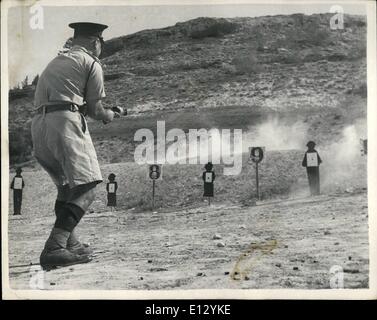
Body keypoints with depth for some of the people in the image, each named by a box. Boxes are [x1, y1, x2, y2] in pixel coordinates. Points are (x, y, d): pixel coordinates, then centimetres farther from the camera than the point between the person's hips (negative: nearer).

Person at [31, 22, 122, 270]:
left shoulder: (55, 62, 31)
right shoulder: (91, 63, 9)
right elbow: (94, 109, 5)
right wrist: (109, 115, 28)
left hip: (38, 125, 8)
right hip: (66, 122, -8)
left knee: (67, 187, 21)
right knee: (86, 187, -12)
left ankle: (70, 244, 20)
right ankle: (54, 248, -26)